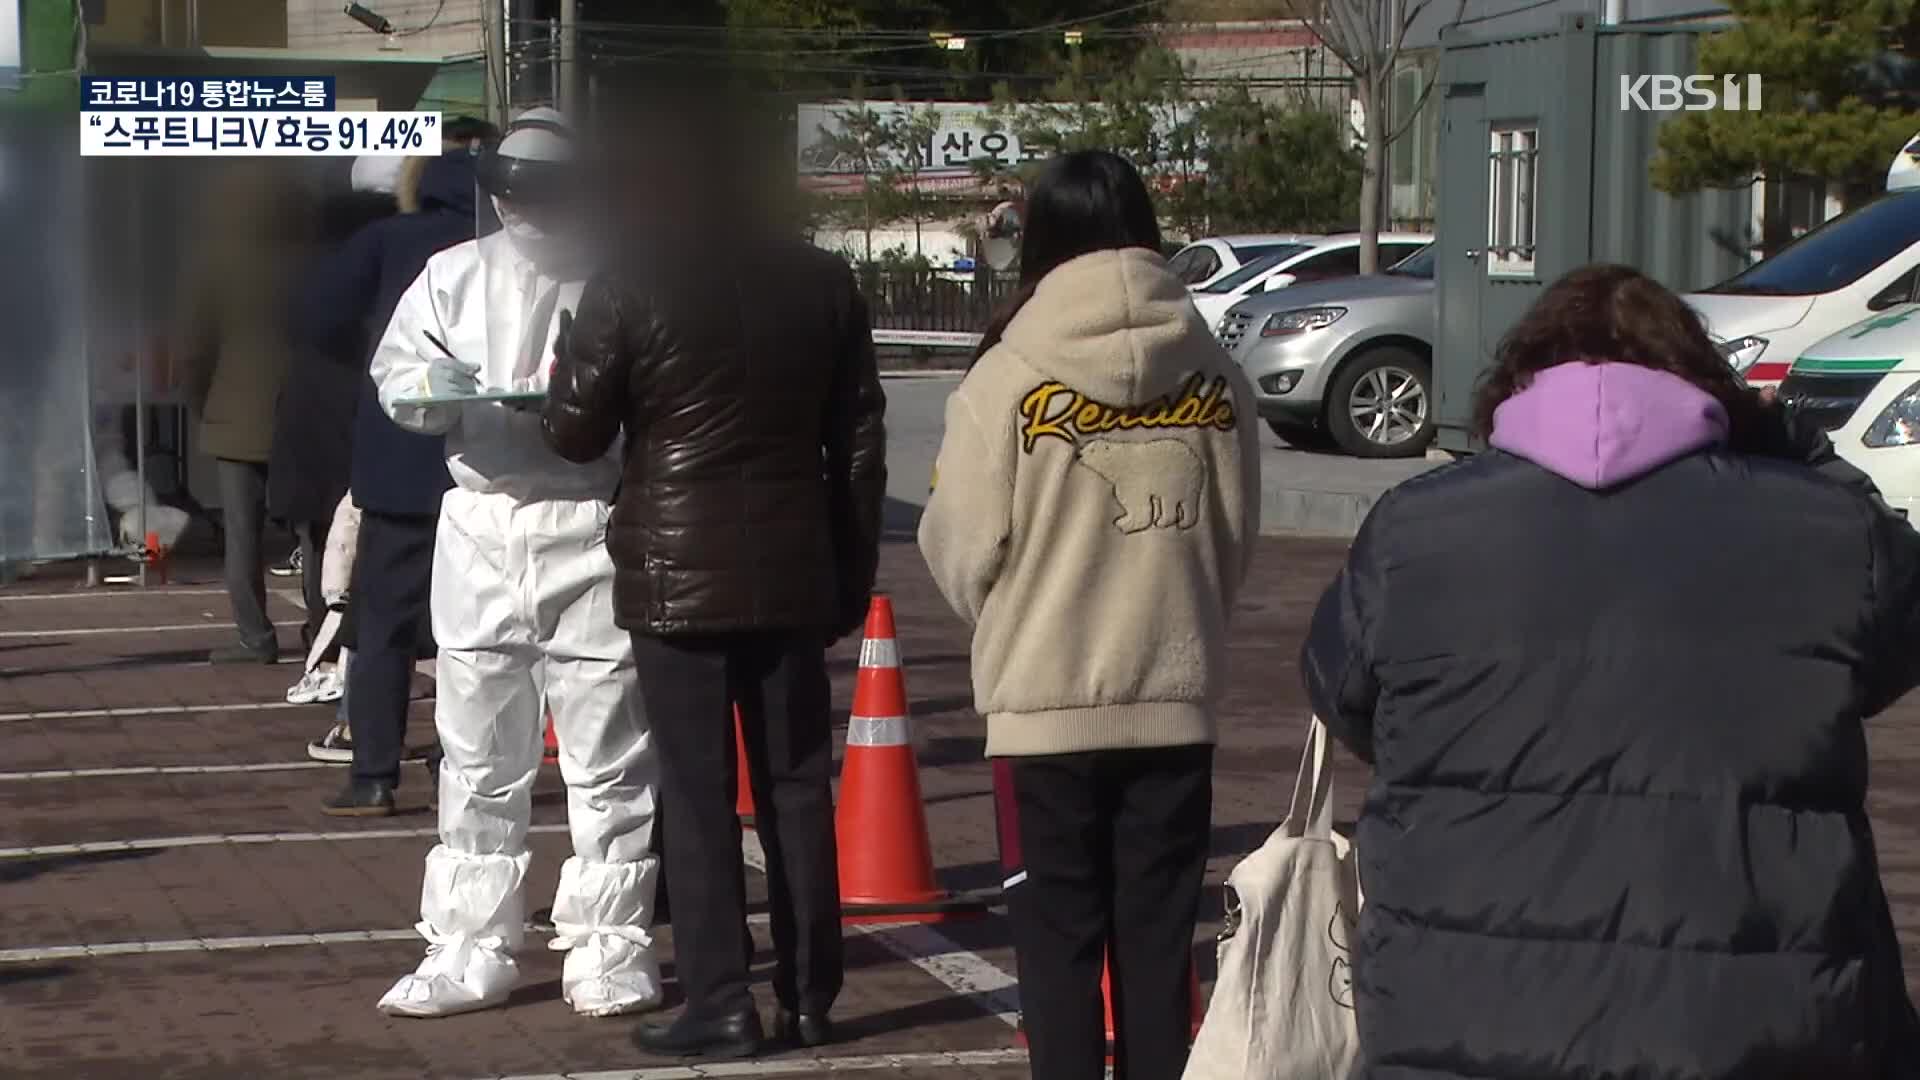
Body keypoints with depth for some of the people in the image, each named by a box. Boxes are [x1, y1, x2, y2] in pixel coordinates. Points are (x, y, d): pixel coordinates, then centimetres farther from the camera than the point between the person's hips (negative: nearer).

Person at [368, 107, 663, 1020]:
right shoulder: (454, 275, 11)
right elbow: (394, 372, 8)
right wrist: (433, 387, -14)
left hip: (591, 531, -4)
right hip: (480, 526, 4)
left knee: (605, 754, 1)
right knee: (475, 755, 9)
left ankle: (608, 949, 12)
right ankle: (468, 951, 16)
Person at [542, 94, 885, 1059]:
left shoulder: (627, 289, -8)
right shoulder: (822, 281, 6)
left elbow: (575, 434, -1)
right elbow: (859, 442, 7)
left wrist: (568, 367, 20)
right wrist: (853, 570, 13)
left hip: (678, 572, -4)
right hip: (793, 570, 4)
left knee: (699, 797, 1)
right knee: (797, 788, 11)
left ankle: (720, 1006, 0)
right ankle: (810, 998, 16)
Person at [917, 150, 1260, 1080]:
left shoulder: (1009, 378, -11)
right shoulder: (1215, 378, 0)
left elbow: (962, 550, -6)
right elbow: (1237, 541, 6)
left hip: (1047, 700, -3)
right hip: (1176, 698, 3)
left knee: (1058, 936, 6)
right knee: (1158, 935, 11)